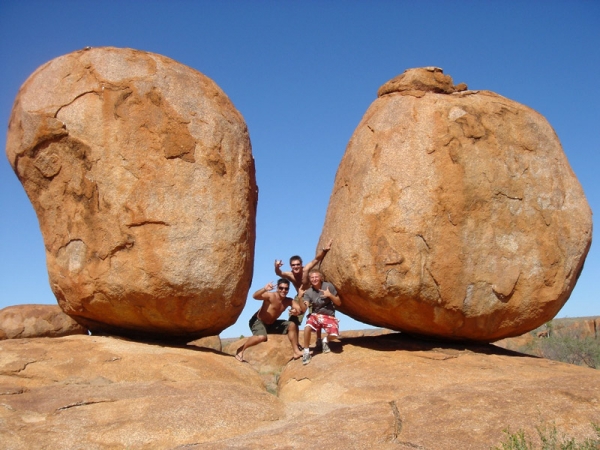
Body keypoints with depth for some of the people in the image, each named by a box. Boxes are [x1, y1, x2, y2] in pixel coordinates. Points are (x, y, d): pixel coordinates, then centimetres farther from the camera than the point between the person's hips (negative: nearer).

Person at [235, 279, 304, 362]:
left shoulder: (289, 301, -4)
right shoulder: (271, 296, -23)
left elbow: (301, 309, -8)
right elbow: (255, 296, -41)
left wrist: (297, 311, -33)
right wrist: (264, 289, -61)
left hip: (272, 323, 7)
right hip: (258, 321, -7)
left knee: (292, 325, -1)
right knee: (262, 337, -36)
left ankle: (296, 351, 7)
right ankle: (240, 350, -15)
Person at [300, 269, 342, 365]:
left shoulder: (328, 286, -8)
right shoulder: (308, 292, -5)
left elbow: (339, 303, -4)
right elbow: (303, 309, -14)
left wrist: (330, 295, -21)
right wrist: (300, 297, -27)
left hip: (329, 316, 0)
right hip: (316, 315, 1)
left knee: (334, 335, -27)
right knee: (307, 328, -32)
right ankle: (306, 352, -12)